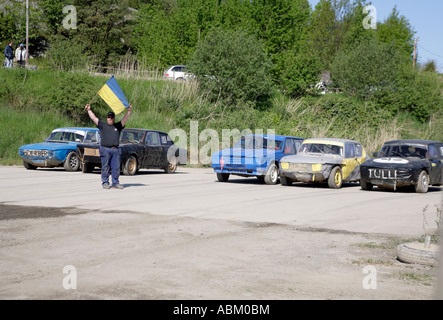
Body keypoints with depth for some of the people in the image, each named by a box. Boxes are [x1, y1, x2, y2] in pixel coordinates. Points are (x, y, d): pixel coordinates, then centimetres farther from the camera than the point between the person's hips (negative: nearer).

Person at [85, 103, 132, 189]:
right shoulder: (102, 125, 12)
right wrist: (89, 110, 3)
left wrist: (128, 111, -5)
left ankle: (115, 183, 6)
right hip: (105, 149, -2)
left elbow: (125, 119, 6)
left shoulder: (118, 126, 16)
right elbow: (94, 118, 8)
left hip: (116, 150, 2)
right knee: (105, 167, 0)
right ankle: (105, 183, 6)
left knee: (116, 167, 0)